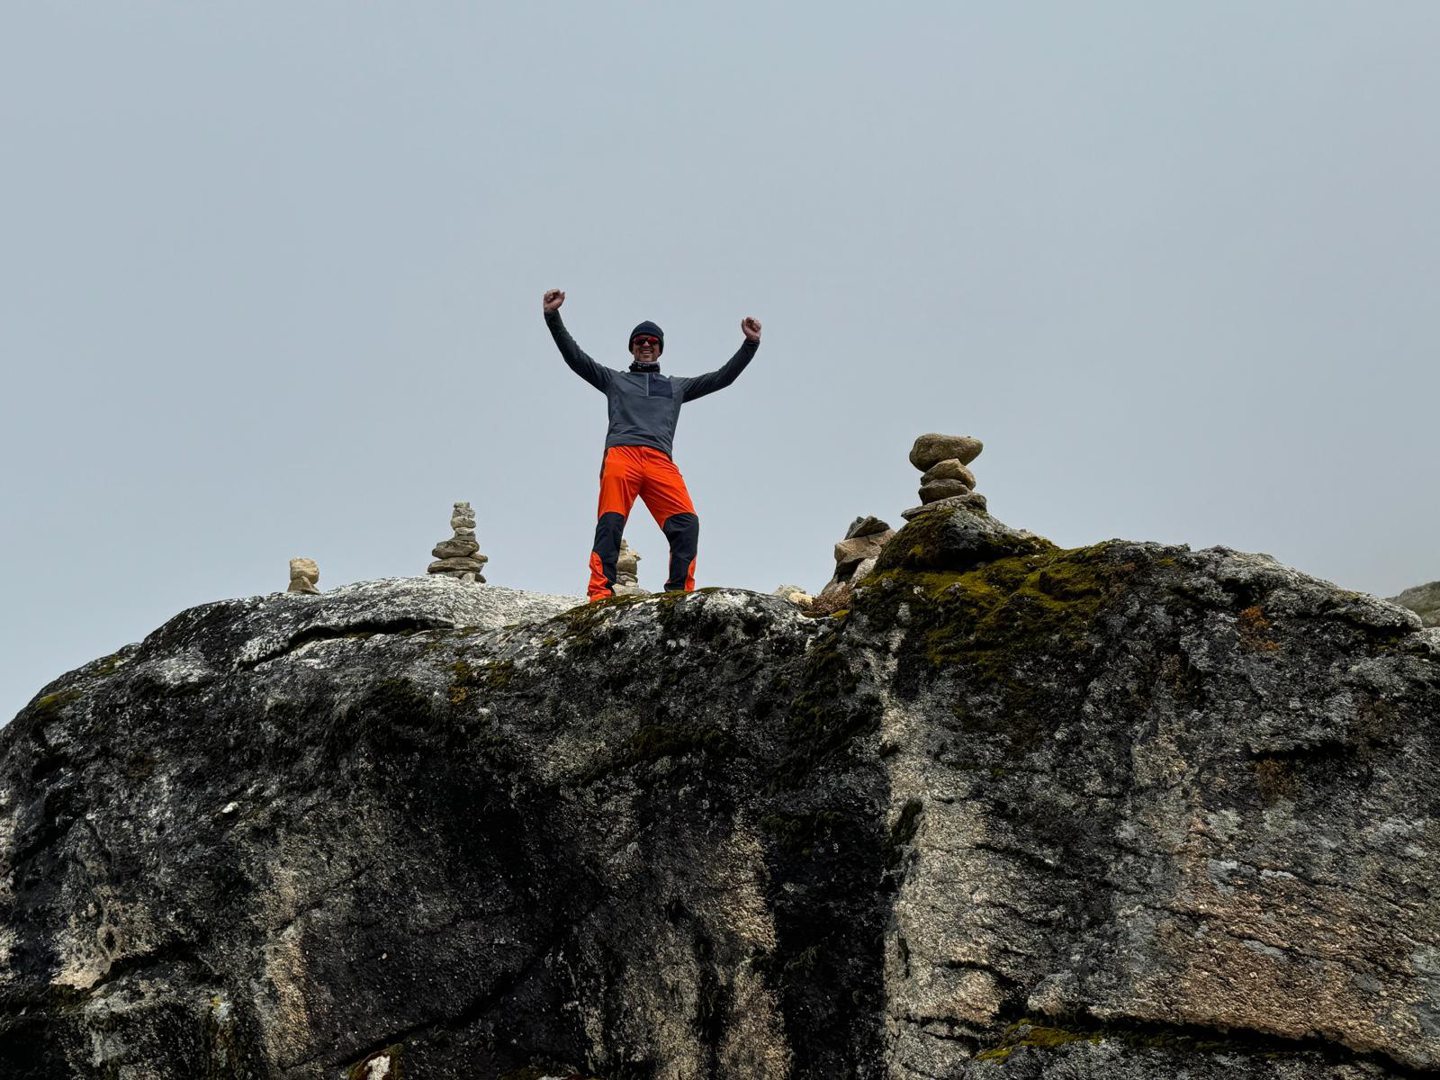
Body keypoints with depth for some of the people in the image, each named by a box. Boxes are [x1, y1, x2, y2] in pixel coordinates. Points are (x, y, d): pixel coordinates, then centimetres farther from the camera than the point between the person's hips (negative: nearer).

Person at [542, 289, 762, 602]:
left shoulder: (677, 385, 33)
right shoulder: (614, 379, 28)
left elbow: (723, 377, 29)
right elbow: (574, 357, 19)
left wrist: (751, 344, 20)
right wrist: (553, 317, 8)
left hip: (661, 461, 2)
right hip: (621, 455, -1)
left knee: (686, 524, -20)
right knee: (610, 524, -20)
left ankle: (681, 594, -22)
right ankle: (600, 594, -27)